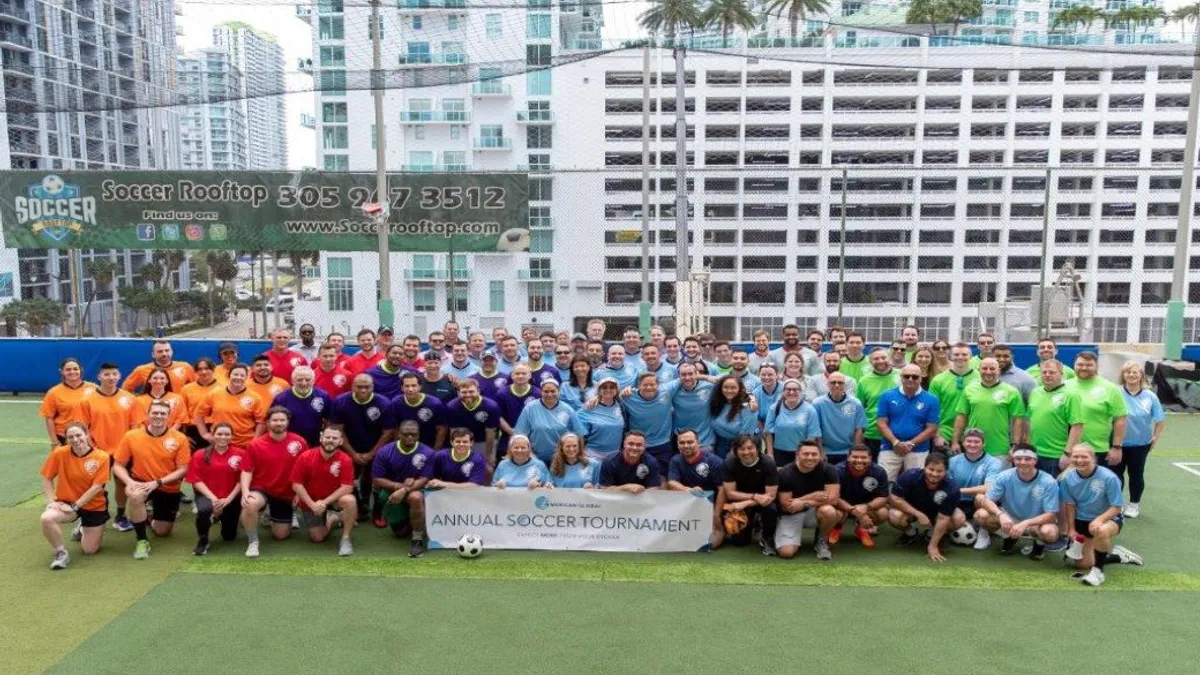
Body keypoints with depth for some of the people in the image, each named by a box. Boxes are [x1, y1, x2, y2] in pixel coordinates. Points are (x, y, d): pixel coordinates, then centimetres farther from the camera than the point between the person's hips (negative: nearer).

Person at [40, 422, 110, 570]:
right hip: (66, 502, 1)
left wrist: (75, 506, -20)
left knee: (90, 550, 4)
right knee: (47, 518, -34)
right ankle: (61, 553, -8)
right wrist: (51, 501, -13)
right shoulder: (59, 453, -12)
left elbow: (96, 487, -17)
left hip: (94, 506, -1)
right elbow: (46, 478, -2)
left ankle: (83, 528, 40)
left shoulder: (102, 457, -17)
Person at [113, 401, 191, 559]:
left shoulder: (179, 438, -14)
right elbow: (118, 465, -5)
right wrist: (129, 481, -24)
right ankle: (142, 541, -18)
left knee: (162, 532, 8)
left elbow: (183, 469, -13)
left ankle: (149, 520, 47)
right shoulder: (131, 436, -11)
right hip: (141, 483, -1)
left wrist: (157, 482, -25)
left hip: (169, 490, 1)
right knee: (135, 495, -38)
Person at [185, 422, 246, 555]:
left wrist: (228, 499, -15)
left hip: (231, 498, 1)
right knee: (204, 509, -38)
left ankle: (221, 518, 45)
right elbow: (196, 480, -7)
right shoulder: (201, 455, -2)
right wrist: (213, 498, -18)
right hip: (208, 495, -1)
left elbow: (241, 480, -5)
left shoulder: (240, 454, -5)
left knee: (229, 536, 8)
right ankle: (202, 540, -7)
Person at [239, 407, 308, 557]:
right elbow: (247, 471, -7)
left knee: (280, 535, 7)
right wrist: (245, 491, -23)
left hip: (286, 494, 2)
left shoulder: (299, 442, -9)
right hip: (261, 490, -1)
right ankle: (253, 542, -13)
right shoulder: (255, 444, -10)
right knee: (250, 504, -38)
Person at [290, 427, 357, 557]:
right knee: (317, 538, 0)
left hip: (334, 499, -1)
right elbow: (296, 484, -14)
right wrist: (312, 504, -22)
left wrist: (325, 502, -29)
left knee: (349, 500, -35)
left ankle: (346, 539, -16)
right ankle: (331, 518, 34)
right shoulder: (305, 457, -17)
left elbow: (347, 487, -22)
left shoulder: (345, 460, -20)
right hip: (311, 502, 2)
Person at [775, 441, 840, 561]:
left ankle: (822, 542, -4)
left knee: (829, 511, -34)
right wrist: (813, 496, -21)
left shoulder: (828, 469, -15)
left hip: (815, 511, 2)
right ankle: (797, 535, 14)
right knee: (786, 552, -22)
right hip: (791, 515, -1)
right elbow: (785, 505, -17)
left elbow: (832, 499, -21)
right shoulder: (785, 473, -17)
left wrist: (804, 502, -23)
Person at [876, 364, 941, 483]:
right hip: (890, 448, 0)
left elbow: (931, 428, -1)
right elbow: (881, 423, -1)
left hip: (918, 451, 0)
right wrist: (896, 442, -15)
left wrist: (911, 444, -12)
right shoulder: (887, 396, 1)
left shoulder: (931, 400, 1)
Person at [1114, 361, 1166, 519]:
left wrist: (1155, 438, 1)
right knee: (1116, 474, 8)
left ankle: (1134, 504, 28)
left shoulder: (1150, 396, -5)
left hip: (1140, 444, 1)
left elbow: (1161, 420, 4)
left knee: (1136, 474, 13)